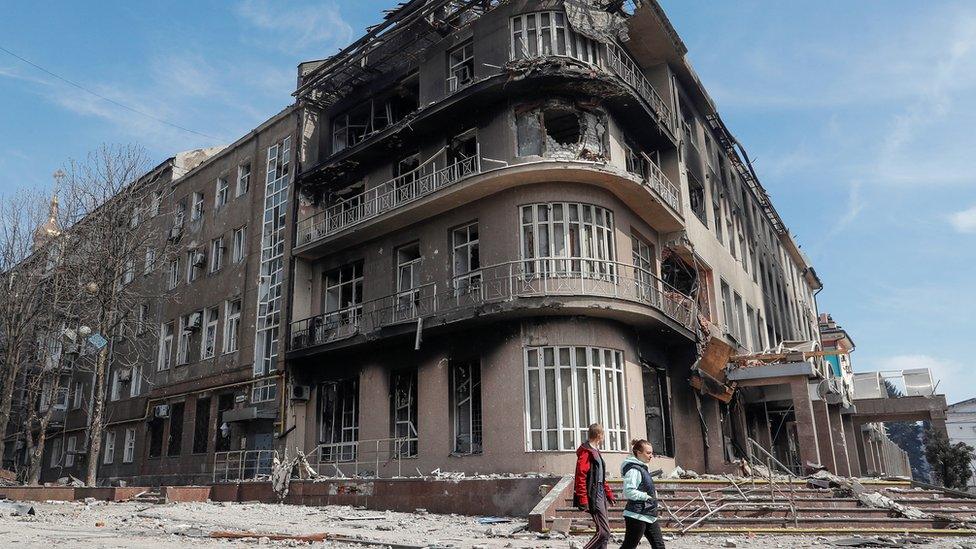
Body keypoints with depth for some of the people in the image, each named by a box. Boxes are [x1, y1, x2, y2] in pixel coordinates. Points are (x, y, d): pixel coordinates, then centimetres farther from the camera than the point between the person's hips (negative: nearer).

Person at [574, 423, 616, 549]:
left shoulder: (595, 451, 18)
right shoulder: (586, 452, -13)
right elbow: (581, 477, -20)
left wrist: (609, 494, 25)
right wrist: (583, 500, -24)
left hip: (600, 495, 10)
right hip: (593, 497, -10)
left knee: (604, 531, 11)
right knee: (604, 532, -12)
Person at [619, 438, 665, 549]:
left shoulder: (644, 468, 14)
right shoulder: (634, 470, -18)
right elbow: (628, 492, -27)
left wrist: (653, 494, 10)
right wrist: (646, 496, -20)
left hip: (649, 515, 10)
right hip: (637, 516, -10)